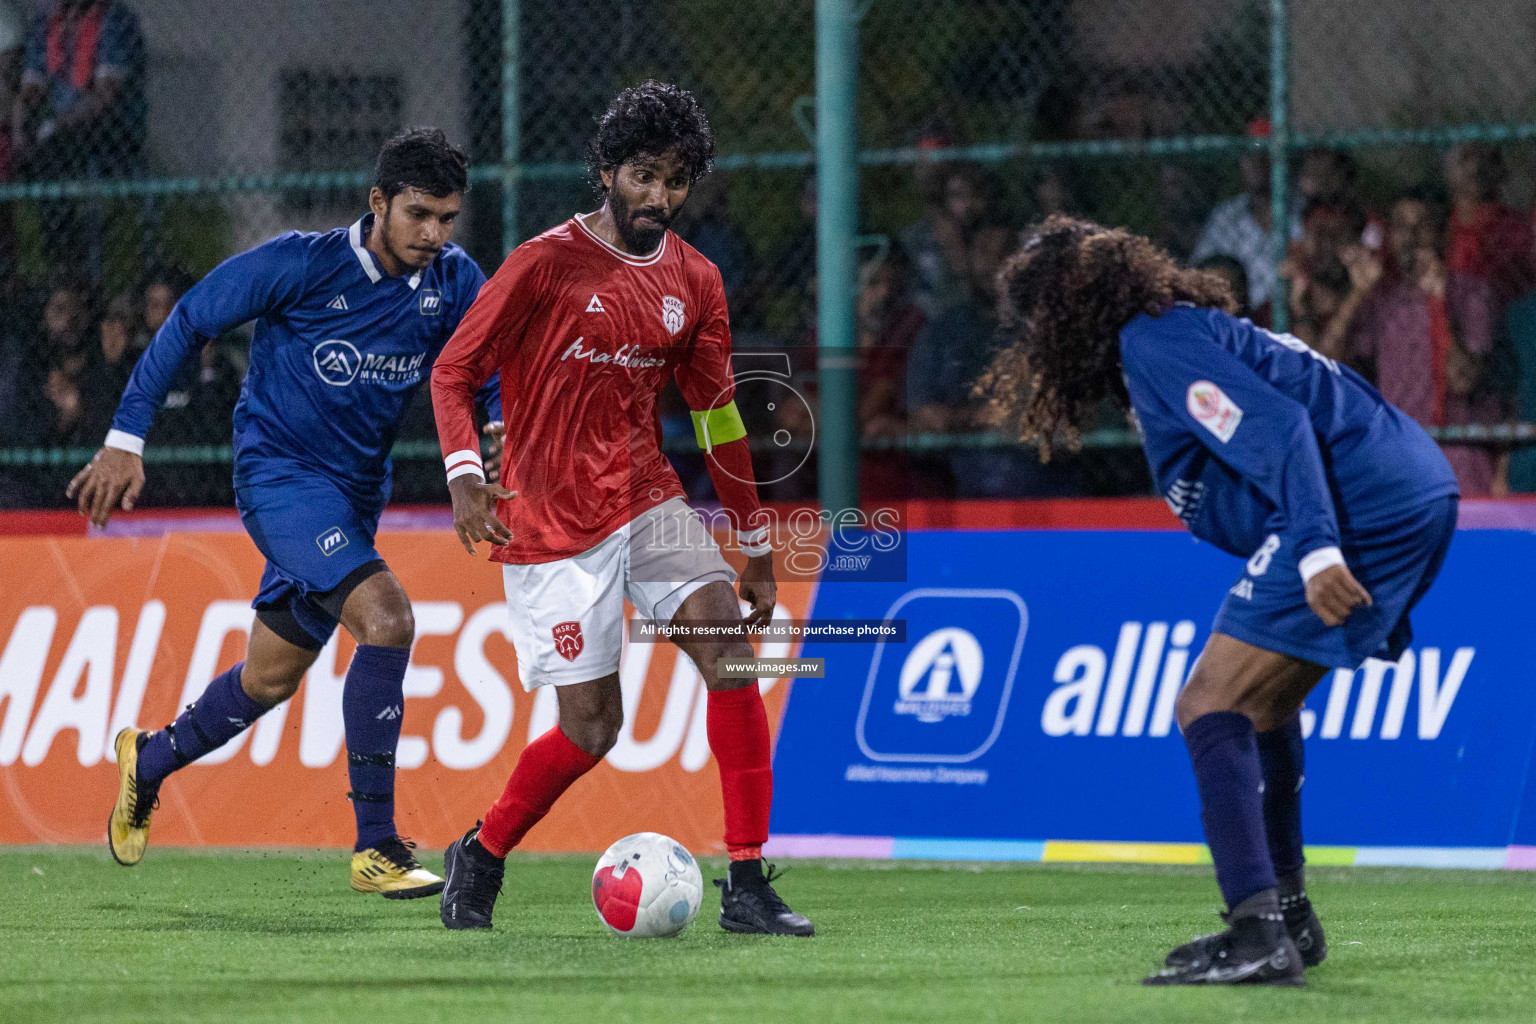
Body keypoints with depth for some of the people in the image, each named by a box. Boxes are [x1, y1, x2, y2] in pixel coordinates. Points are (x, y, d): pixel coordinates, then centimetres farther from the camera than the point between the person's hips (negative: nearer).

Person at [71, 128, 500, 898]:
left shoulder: (454, 284, -4)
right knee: (385, 615, -26)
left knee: (270, 681, 16)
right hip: (278, 470, -6)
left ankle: (148, 761, 45)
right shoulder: (301, 265, -16)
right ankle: (375, 848, -23)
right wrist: (126, 437, -9)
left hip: (353, 496, 6)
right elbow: (189, 320, -7)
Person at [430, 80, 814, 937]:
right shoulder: (547, 263, -9)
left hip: (649, 499, 5)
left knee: (728, 643, -16)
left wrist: (757, 551, 18)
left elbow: (717, 415, 16)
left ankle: (748, 885, -14)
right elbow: (453, 372, -5)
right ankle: (480, 857, 21)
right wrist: (466, 476, -22)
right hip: (552, 522, -5)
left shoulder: (693, 281, 8)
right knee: (592, 727, -6)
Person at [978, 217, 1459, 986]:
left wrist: (1318, 549, -28)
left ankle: (1258, 936, -21)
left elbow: (1277, 426, -18)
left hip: (1360, 509, -10)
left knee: (1211, 705, -11)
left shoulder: (1152, 340, -6)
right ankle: (1286, 916, 31)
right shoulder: (1177, 331, 26)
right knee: (1258, 703, 24)